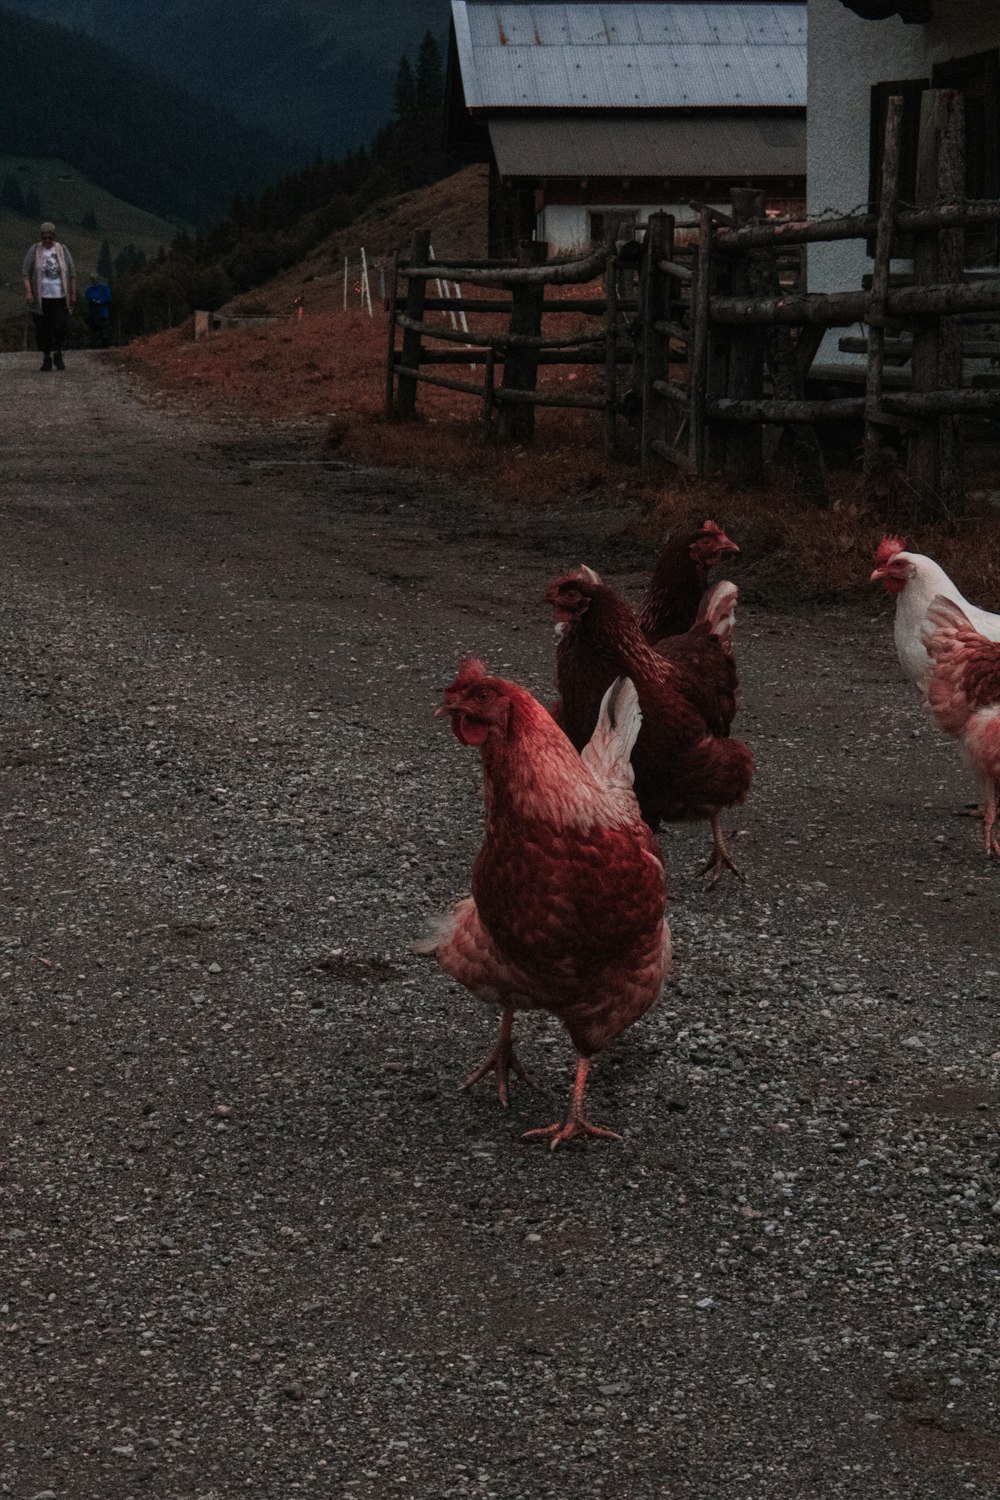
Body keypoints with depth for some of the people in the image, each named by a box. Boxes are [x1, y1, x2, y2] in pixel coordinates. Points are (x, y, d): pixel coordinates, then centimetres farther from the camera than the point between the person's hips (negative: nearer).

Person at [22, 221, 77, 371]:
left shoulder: (62, 250, 4)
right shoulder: (34, 250, 1)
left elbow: (72, 273, 7)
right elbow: (25, 272, -3)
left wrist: (73, 294, 2)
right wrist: (28, 292, -14)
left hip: (59, 297, 0)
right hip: (40, 298, 0)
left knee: (60, 329, -5)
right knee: (42, 329, 2)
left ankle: (57, 355, 17)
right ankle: (46, 358, 14)